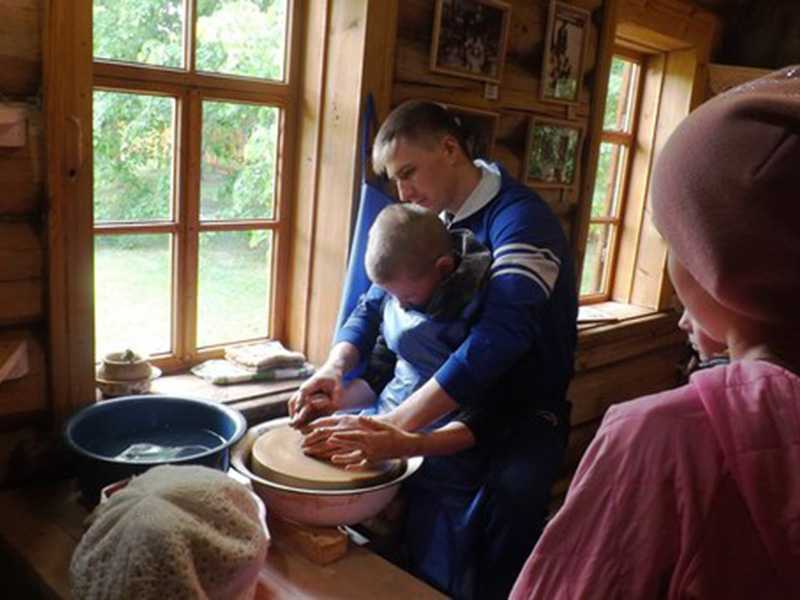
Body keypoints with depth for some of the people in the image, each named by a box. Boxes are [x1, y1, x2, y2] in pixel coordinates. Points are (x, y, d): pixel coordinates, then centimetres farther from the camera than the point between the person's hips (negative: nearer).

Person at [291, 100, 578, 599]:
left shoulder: (521, 219, -21)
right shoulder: (433, 217, 4)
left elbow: (499, 337, -35)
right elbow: (377, 301, 6)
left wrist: (396, 425, -41)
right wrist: (335, 366, -14)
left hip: (522, 405, -6)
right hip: (444, 390, 7)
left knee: (510, 495, -35)